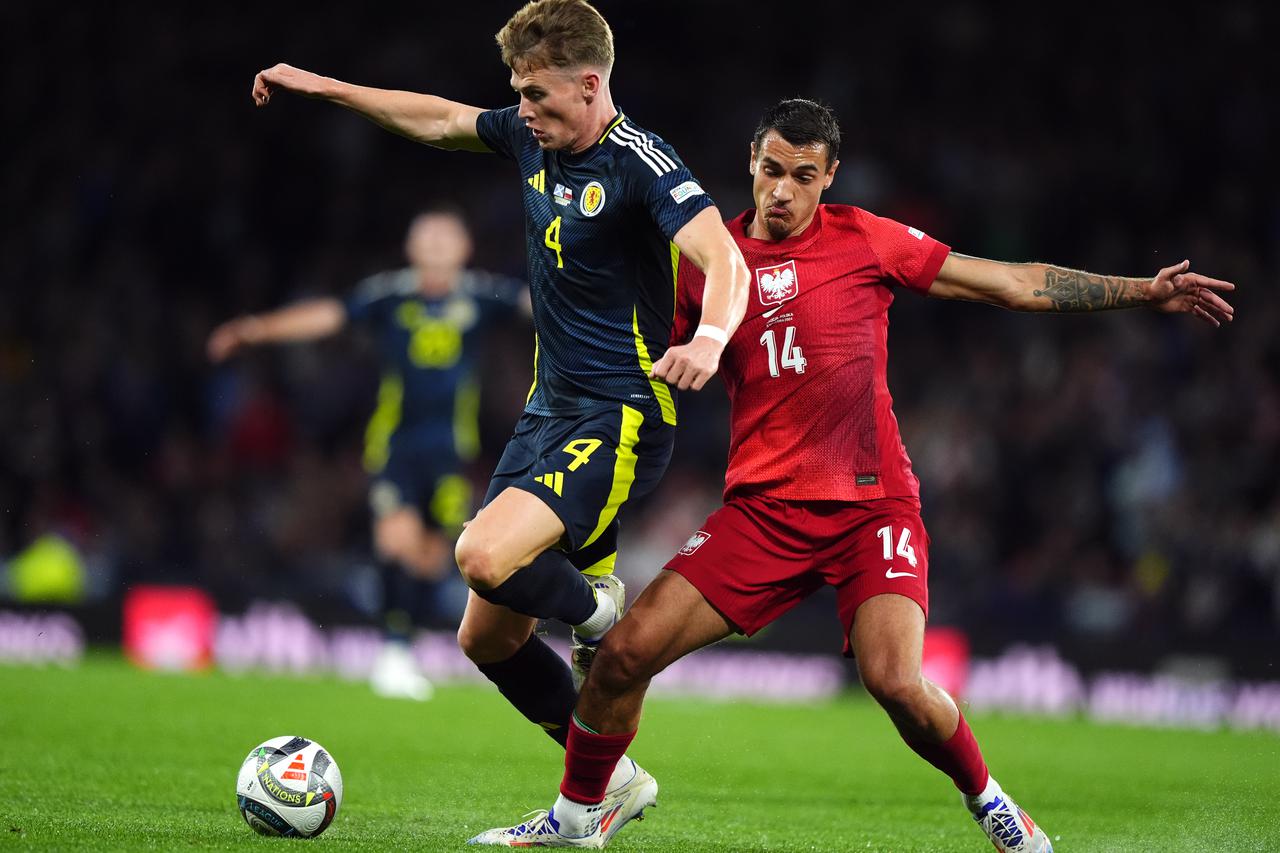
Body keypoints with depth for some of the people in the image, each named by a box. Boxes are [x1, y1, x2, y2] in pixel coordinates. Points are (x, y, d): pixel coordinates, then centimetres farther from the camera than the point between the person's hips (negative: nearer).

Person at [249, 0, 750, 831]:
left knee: (485, 555, -31)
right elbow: (439, 119, 24)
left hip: (619, 419, -8)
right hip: (548, 411, 8)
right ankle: (612, 780, 23)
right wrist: (319, 85, 25)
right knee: (487, 640, 7)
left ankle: (598, 609, 0)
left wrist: (709, 339, -50)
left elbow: (725, 263, -29)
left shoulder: (641, 164, -17)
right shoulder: (532, 138, 7)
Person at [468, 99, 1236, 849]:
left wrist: (1145, 292, 1)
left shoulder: (864, 239, 1)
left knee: (897, 684, -23)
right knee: (626, 651, -9)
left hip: (873, 505, -2)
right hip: (762, 508, 2)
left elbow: (1016, 284, 4)